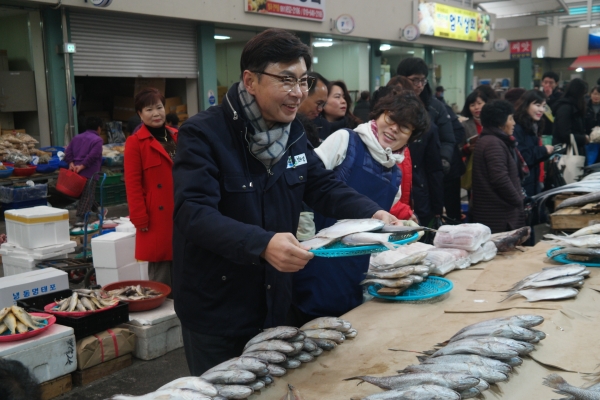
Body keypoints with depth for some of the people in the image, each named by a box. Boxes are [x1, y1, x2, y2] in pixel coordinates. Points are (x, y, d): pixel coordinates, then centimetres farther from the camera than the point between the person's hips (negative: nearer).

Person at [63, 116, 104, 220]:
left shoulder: (77, 137, 17)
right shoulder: (97, 139, -6)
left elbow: (68, 152, 9)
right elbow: (93, 156, -19)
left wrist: (71, 163, 0)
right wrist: (82, 166, -16)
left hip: (76, 172, 8)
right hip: (89, 173, -7)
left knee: (88, 195, 21)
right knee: (87, 197, -5)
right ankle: (82, 217, -10)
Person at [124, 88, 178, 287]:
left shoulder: (177, 137, 11)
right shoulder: (135, 142, -7)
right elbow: (133, 184, -9)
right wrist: (140, 218, -12)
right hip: (157, 218, -5)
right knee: (160, 276, 1)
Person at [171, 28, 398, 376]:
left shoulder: (293, 133, 4)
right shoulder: (203, 134, -20)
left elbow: (324, 185, 7)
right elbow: (194, 212, -31)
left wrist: (372, 213, -12)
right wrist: (262, 244, -46)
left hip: (274, 303, 7)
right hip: (216, 312, -6)